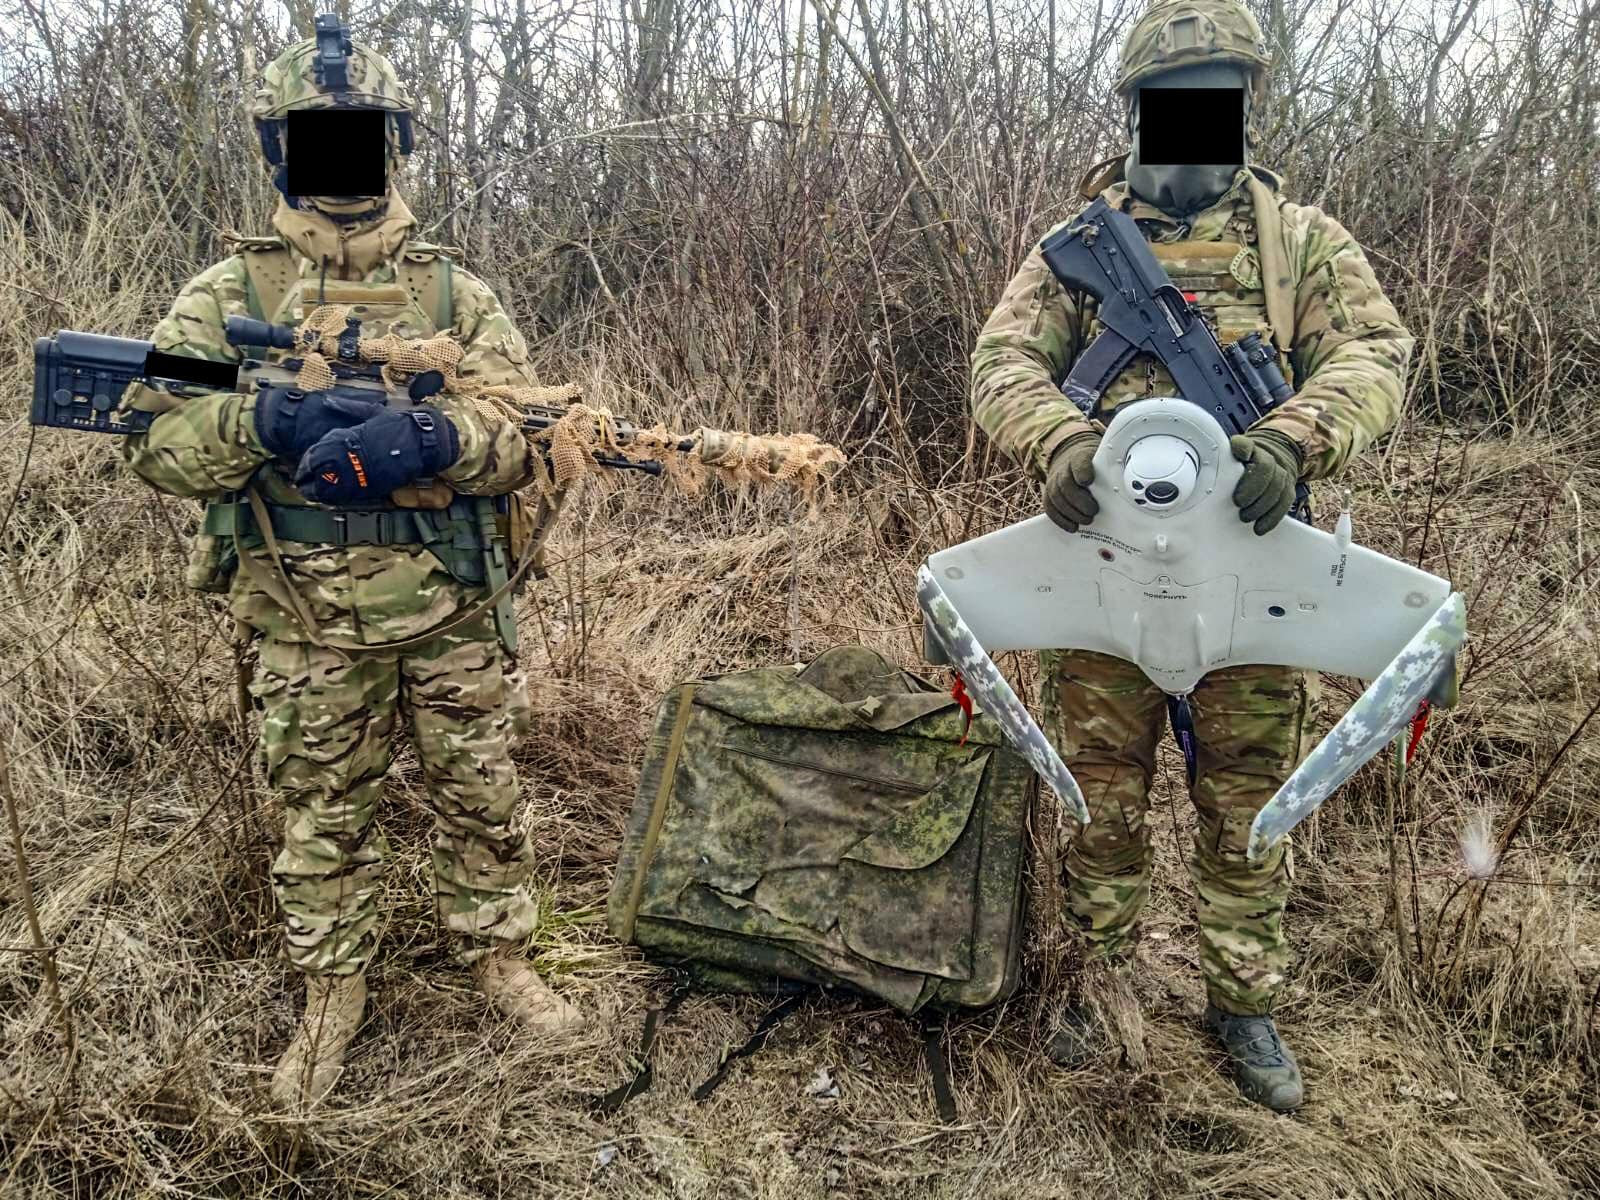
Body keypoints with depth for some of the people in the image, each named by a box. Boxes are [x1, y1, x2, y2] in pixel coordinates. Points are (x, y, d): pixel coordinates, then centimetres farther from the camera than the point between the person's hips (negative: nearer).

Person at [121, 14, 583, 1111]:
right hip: (307, 626, 0)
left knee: (482, 796, 14)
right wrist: (263, 421, -27)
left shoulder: (454, 294, 1)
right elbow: (156, 436, -7)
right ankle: (334, 994, 35)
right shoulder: (228, 294, 1)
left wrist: (431, 440, -26)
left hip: (449, 610, 0)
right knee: (323, 814, 14)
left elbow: (533, 435, -7)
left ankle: (499, 955, 36)